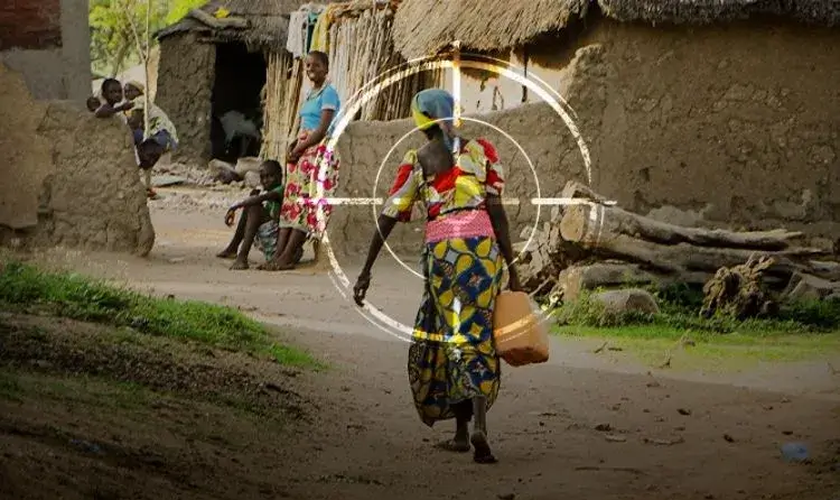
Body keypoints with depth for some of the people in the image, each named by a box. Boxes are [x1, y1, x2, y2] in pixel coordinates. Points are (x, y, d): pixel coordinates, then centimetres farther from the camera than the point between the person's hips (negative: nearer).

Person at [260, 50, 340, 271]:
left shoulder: (328, 93, -8)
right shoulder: (310, 94, 19)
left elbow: (322, 130, -15)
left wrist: (299, 149, -13)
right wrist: (293, 145, 1)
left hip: (319, 151, -9)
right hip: (302, 151, 9)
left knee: (305, 202, -11)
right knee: (291, 200, 1)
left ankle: (288, 256, -15)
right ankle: (279, 254, -3)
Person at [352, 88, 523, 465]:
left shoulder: (417, 161, 5)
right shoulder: (481, 151, 6)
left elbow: (388, 218, 4)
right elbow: (496, 210, 0)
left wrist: (366, 271, 9)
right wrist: (510, 265, 4)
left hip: (442, 249, 0)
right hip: (483, 245, 1)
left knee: (452, 337, 11)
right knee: (478, 334, 3)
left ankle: (462, 431, 11)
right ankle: (478, 424, -17)